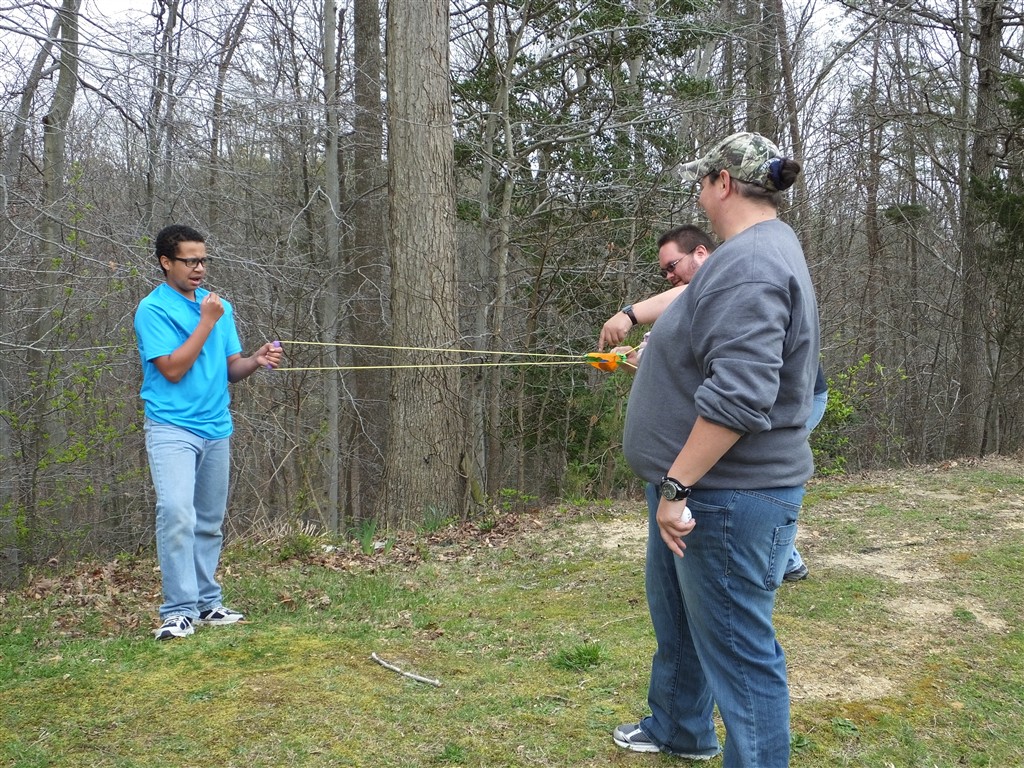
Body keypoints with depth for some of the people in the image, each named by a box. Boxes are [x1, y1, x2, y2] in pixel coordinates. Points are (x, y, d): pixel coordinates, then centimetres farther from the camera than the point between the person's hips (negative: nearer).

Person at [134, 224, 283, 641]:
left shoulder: (219, 305, 11)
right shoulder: (152, 309, -6)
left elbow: (231, 368, 11)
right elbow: (173, 369, -14)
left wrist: (257, 360, -9)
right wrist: (207, 322, -13)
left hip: (217, 428, 6)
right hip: (172, 429, -6)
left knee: (210, 522, 10)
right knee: (177, 514, -17)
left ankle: (207, 602, 21)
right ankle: (178, 610, -11)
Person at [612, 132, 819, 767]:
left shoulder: (750, 262, -23)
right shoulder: (757, 253, 12)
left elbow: (738, 395, -32)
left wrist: (677, 485, -27)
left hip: (727, 500, -12)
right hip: (695, 489, 12)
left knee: (737, 648, 0)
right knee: (675, 618, 27)